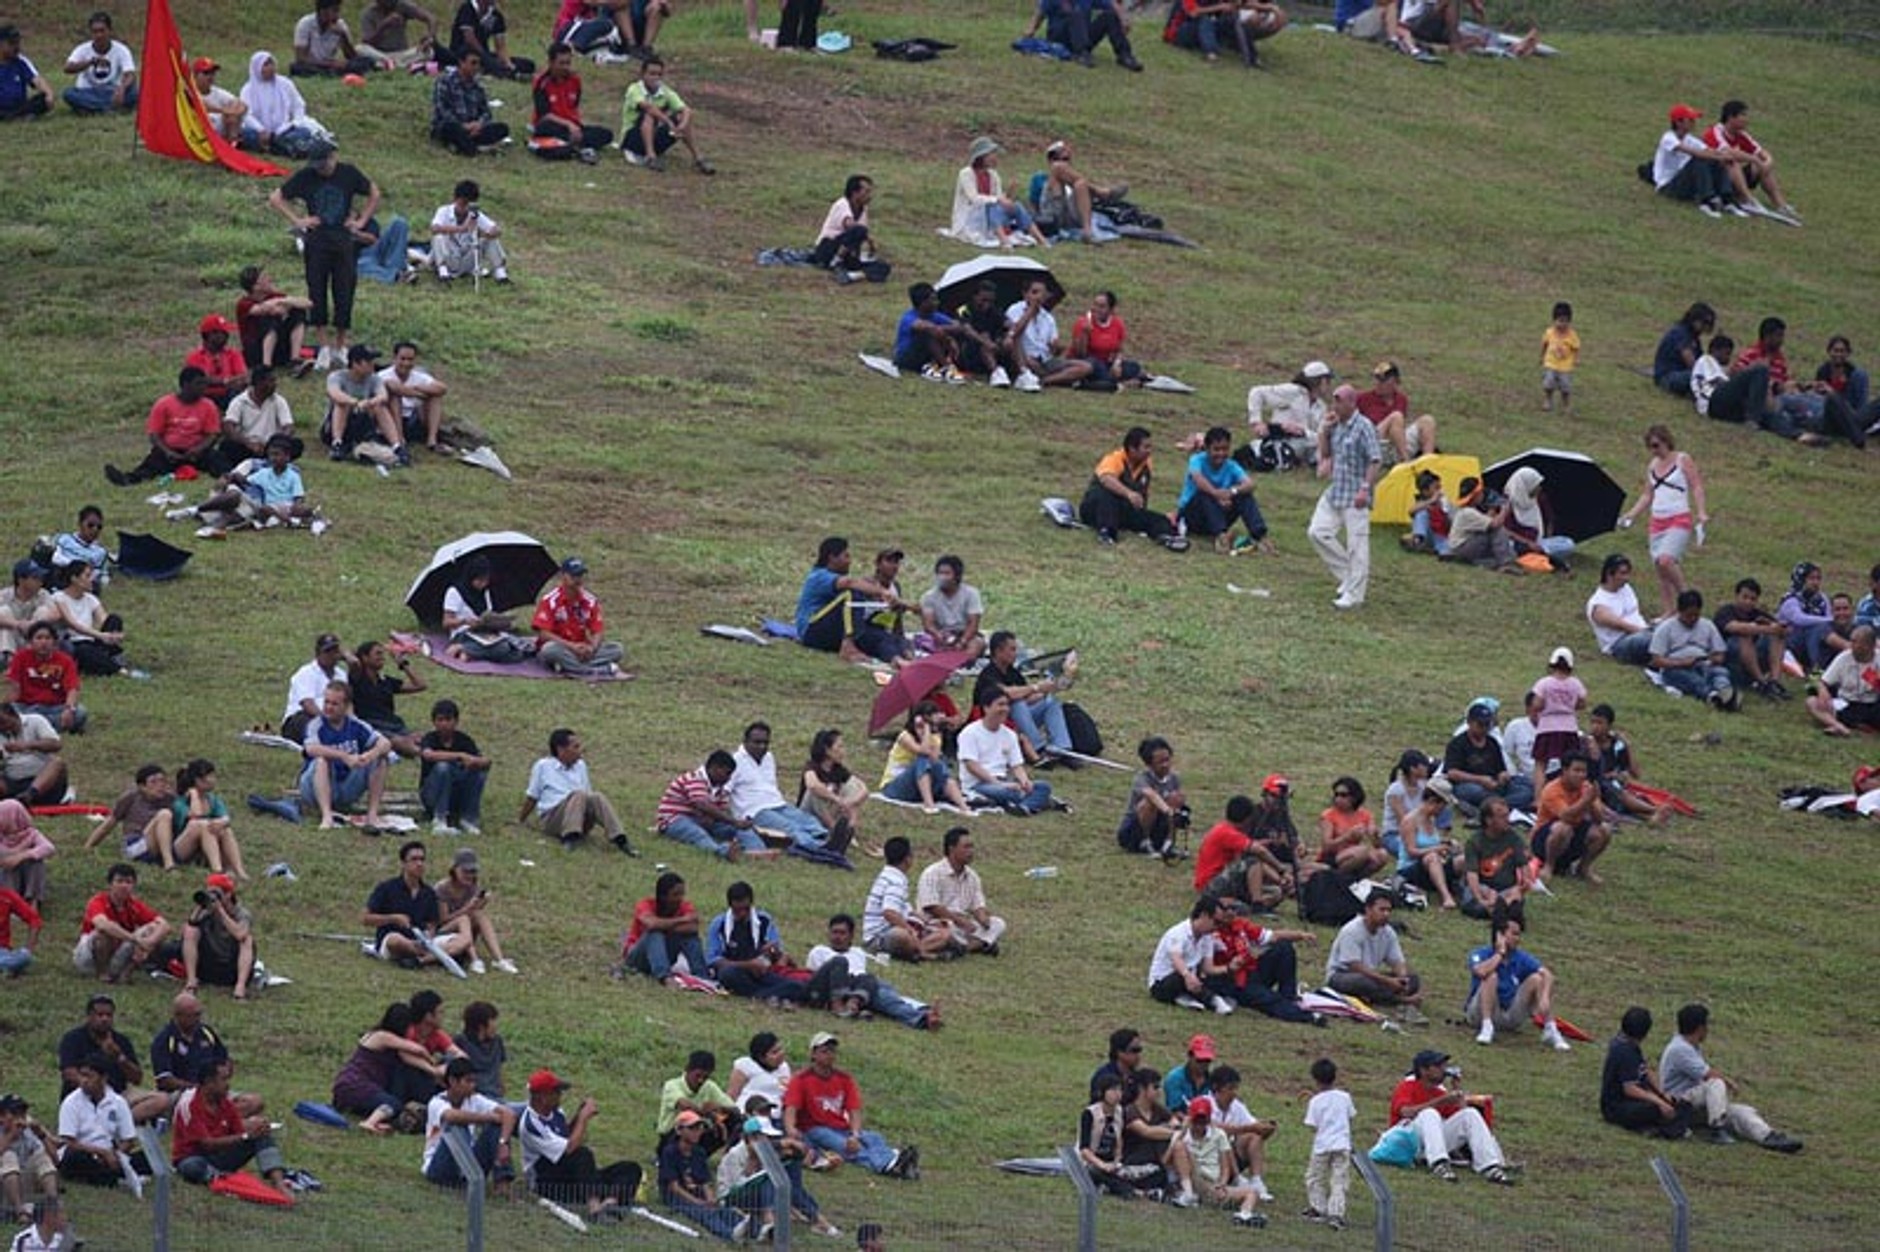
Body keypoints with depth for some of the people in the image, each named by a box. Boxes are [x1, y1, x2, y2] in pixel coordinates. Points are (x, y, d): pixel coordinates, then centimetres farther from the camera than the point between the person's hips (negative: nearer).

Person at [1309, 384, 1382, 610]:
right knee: (1317, 532, 5)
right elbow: (1325, 453, 20)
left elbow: (1375, 461, -16)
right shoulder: (1335, 426, 10)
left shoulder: (1364, 428, -14)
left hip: (1355, 497, -9)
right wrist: (1324, 431, 4)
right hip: (1334, 490, 9)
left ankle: (1354, 595, 2)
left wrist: (1365, 488, -23)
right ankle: (1348, 576, 18)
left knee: (1356, 544, -3)